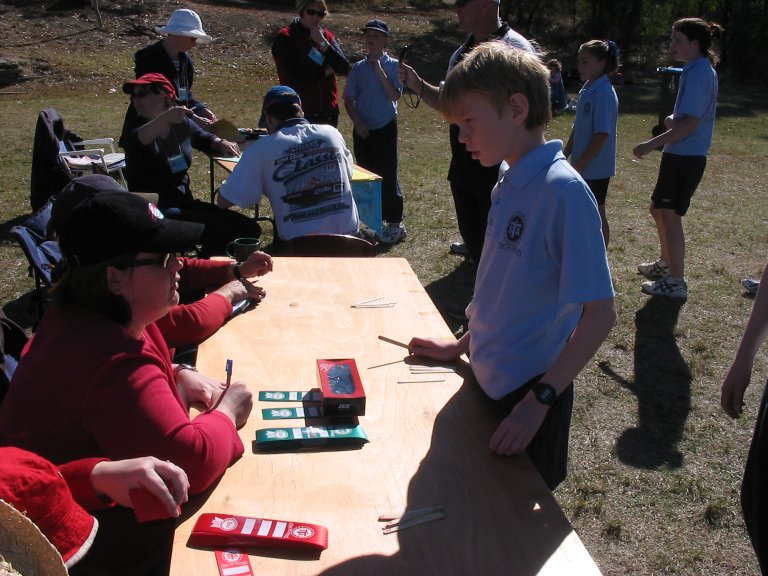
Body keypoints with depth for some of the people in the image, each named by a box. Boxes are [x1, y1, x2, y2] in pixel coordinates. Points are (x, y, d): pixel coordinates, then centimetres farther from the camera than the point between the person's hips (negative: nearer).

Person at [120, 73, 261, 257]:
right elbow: (139, 139, -30)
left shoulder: (182, 124, 8)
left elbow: (206, 140, 29)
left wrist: (222, 144, 6)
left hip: (185, 203, 6)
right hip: (152, 211, -6)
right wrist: (165, 118, -48)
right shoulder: (134, 126, -4)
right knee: (216, 228, -29)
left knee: (249, 228, -6)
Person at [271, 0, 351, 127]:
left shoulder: (327, 36, 11)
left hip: (328, 112, 5)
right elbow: (295, 76, -16)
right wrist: (325, 71, -4)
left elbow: (344, 69, -1)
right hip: (299, 113, -5)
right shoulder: (285, 38, -5)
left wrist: (323, 43, -11)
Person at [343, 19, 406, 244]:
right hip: (363, 130, 4)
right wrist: (357, 122, -7)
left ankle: (395, 223, 3)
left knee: (387, 175, -4)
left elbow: (395, 95, -14)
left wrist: (380, 72, -19)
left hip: (385, 129, -3)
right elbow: (348, 99, 5)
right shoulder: (358, 68, 4)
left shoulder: (393, 66, -3)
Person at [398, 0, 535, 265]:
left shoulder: (515, 49, -14)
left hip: (497, 164, -8)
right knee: (471, 233, 19)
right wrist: (418, 85, 2)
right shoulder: (462, 53, 11)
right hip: (463, 162, 8)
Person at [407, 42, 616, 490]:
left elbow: (599, 312, -23)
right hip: (489, 380, 8)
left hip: (530, 393, -8)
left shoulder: (563, 190, -23)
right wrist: (462, 347, 13)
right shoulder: (510, 182, 3)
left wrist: (539, 399, -24)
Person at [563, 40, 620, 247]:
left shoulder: (604, 93, -18)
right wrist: (565, 155, 15)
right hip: (582, 166, 8)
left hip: (596, 167, -8)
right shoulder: (586, 90, 8)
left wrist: (579, 164, -20)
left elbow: (602, 135, -21)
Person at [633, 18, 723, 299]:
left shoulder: (698, 74, -17)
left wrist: (651, 145, -20)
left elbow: (690, 123, -23)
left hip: (685, 157, -10)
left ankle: (676, 282, 5)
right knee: (659, 209, 21)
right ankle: (666, 263, 38)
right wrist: (674, 119, 2)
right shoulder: (700, 70, 13)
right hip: (681, 155, 10)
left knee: (669, 214, -3)